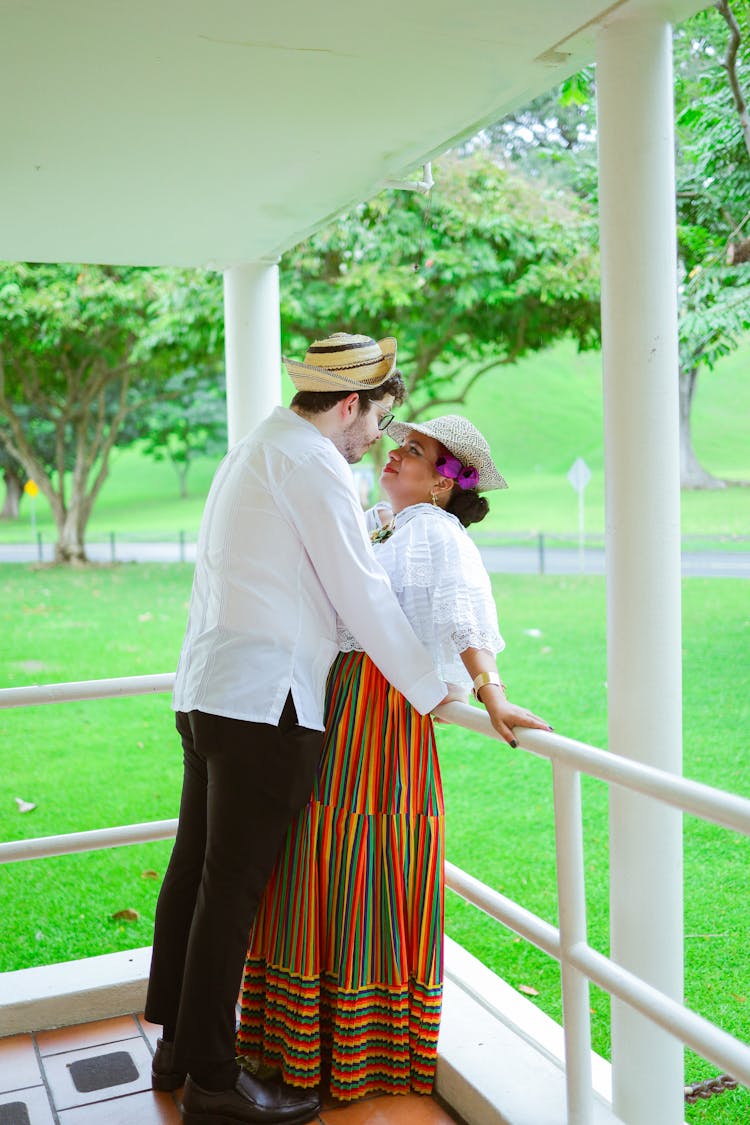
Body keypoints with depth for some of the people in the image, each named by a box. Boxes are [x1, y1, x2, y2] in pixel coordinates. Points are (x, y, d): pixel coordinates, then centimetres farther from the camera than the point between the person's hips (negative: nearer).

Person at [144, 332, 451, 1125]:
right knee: (234, 885, -2)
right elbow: (363, 597, -9)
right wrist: (430, 691, 0)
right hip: (264, 700, -10)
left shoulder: (252, 452, 20)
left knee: (195, 871, 14)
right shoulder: (313, 464, -10)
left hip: (205, 688, 10)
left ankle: (178, 1046, 27)